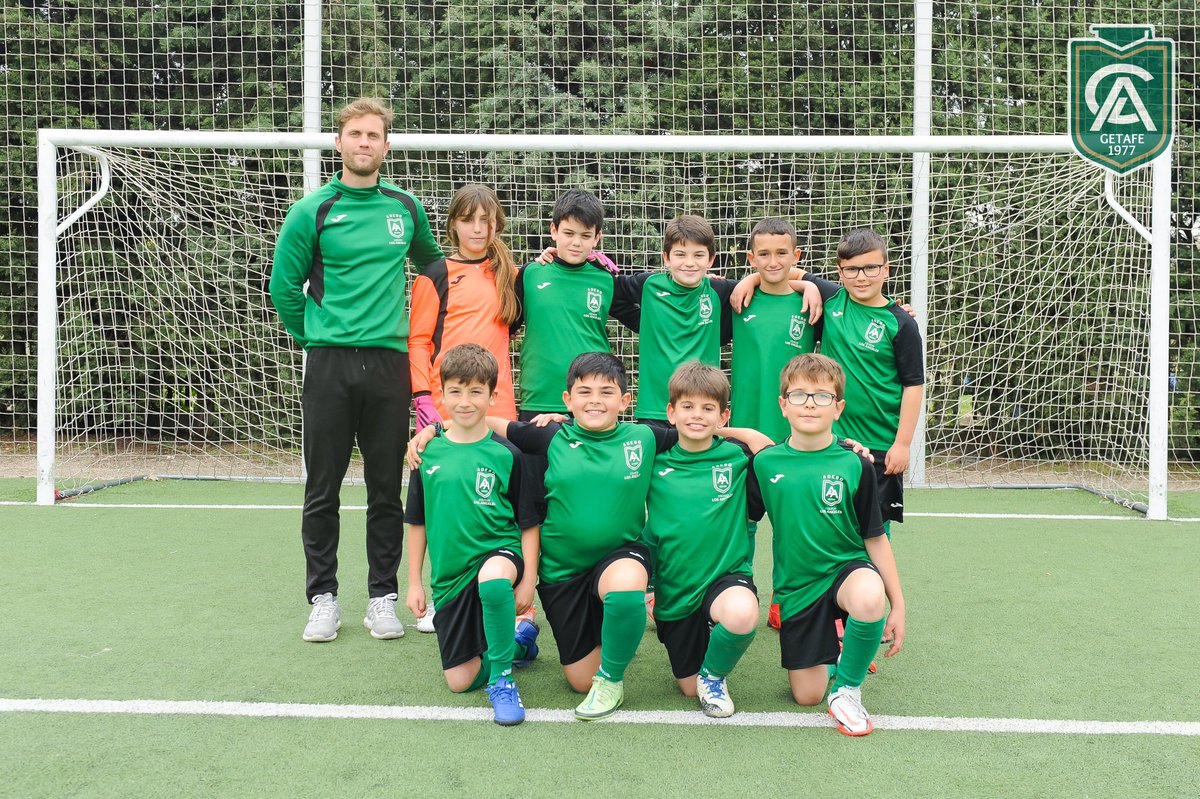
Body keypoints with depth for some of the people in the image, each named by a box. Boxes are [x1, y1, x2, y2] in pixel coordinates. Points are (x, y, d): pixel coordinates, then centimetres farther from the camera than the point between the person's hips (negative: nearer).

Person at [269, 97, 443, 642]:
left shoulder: (406, 208, 8)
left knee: (386, 487, 7)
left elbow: (431, 263, 24)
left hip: (389, 362, 2)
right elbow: (284, 286, 5)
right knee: (323, 489, 4)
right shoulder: (313, 212, 0)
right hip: (330, 364, -2)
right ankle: (323, 598, 16)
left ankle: (382, 596, 18)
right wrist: (314, 337, 5)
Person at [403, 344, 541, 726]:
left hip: (499, 552, -4)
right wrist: (414, 582, 9)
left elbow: (528, 522, -2)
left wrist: (528, 579, -9)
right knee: (459, 681, 4)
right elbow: (417, 523, 10)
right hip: (449, 576, 4)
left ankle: (502, 676, -18)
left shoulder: (507, 454, -6)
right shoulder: (428, 454, 1)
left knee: (492, 578, -42)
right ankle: (520, 640, 35)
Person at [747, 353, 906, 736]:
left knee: (869, 598, -39)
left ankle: (847, 688, -11)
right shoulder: (765, 463, -6)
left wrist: (897, 605, -5)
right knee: (807, 695, 1)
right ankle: (833, 652, 38)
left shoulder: (854, 466, -9)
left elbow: (875, 538, -4)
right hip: (796, 586, 2)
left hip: (847, 568, -2)